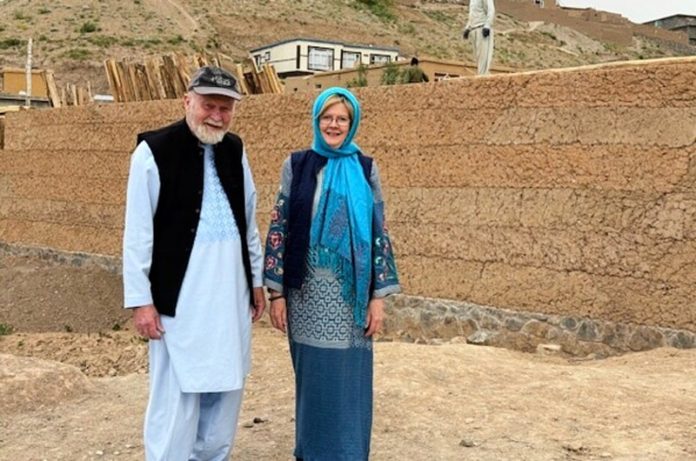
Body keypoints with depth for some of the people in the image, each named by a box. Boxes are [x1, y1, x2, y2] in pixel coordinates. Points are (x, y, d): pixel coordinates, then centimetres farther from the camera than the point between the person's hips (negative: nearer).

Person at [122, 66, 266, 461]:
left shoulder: (235, 150, 8)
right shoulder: (154, 151, -8)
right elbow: (138, 234, -8)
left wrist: (257, 280, 16)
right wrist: (141, 299, -10)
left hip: (231, 294, 6)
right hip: (180, 297, -5)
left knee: (225, 389, 13)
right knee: (177, 397, -1)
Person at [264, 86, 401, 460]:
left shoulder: (365, 169, 3)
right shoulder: (296, 166, 3)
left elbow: (378, 232, 2)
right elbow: (278, 228, 1)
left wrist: (379, 296, -3)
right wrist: (276, 292, -4)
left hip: (350, 293, 0)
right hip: (307, 290, 0)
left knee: (349, 379, 3)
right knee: (311, 375, 8)